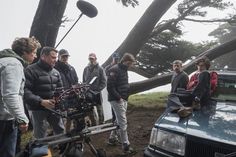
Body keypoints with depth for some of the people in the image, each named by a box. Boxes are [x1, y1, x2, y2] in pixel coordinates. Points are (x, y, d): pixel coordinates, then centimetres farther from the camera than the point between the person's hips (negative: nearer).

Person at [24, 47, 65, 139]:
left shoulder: (55, 72, 11)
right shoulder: (31, 70, -10)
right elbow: (25, 91, -19)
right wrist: (41, 101, -28)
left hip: (54, 107, 6)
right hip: (38, 109, -6)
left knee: (61, 132, 14)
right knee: (41, 137, 3)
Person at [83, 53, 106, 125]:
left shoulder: (100, 69, -3)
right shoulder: (86, 69, 9)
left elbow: (103, 82, -6)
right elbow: (83, 81, 14)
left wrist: (97, 90, -13)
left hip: (97, 93, -4)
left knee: (99, 109, 7)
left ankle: (101, 123, 20)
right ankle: (94, 123, 24)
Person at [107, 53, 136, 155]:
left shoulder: (124, 70, 16)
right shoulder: (114, 70, -14)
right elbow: (110, 87, -19)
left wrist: (125, 96, 11)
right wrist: (118, 97, -18)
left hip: (123, 99, 9)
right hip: (116, 100, -9)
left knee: (119, 121, 16)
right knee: (123, 122, -7)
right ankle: (126, 146, 0)